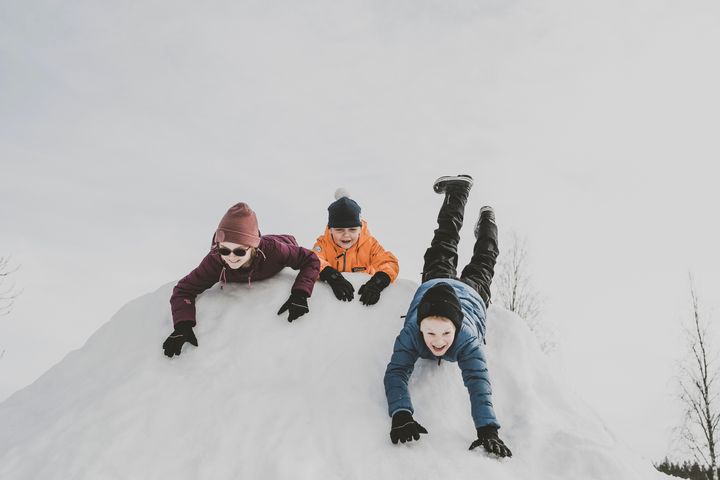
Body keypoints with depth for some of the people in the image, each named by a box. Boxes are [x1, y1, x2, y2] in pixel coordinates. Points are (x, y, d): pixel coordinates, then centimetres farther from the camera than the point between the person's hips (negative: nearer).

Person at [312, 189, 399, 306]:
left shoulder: (369, 243, -7)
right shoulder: (324, 243, -8)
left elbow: (390, 263, -17)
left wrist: (377, 283, -38)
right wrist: (332, 276, -46)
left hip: (362, 291, 0)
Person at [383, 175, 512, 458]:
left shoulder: (468, 339, -50)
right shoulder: (411, 333, -47)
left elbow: (478, 382, -58)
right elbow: (396, 373, -52)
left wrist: (487, 429, -72)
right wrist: (401, 415, -69)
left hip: (470, 294, -1)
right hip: (433, 285, 1)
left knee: (481, 267, 32)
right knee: (443, 250, 28)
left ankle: (486, 220, 58)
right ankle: (458, 191, 45)